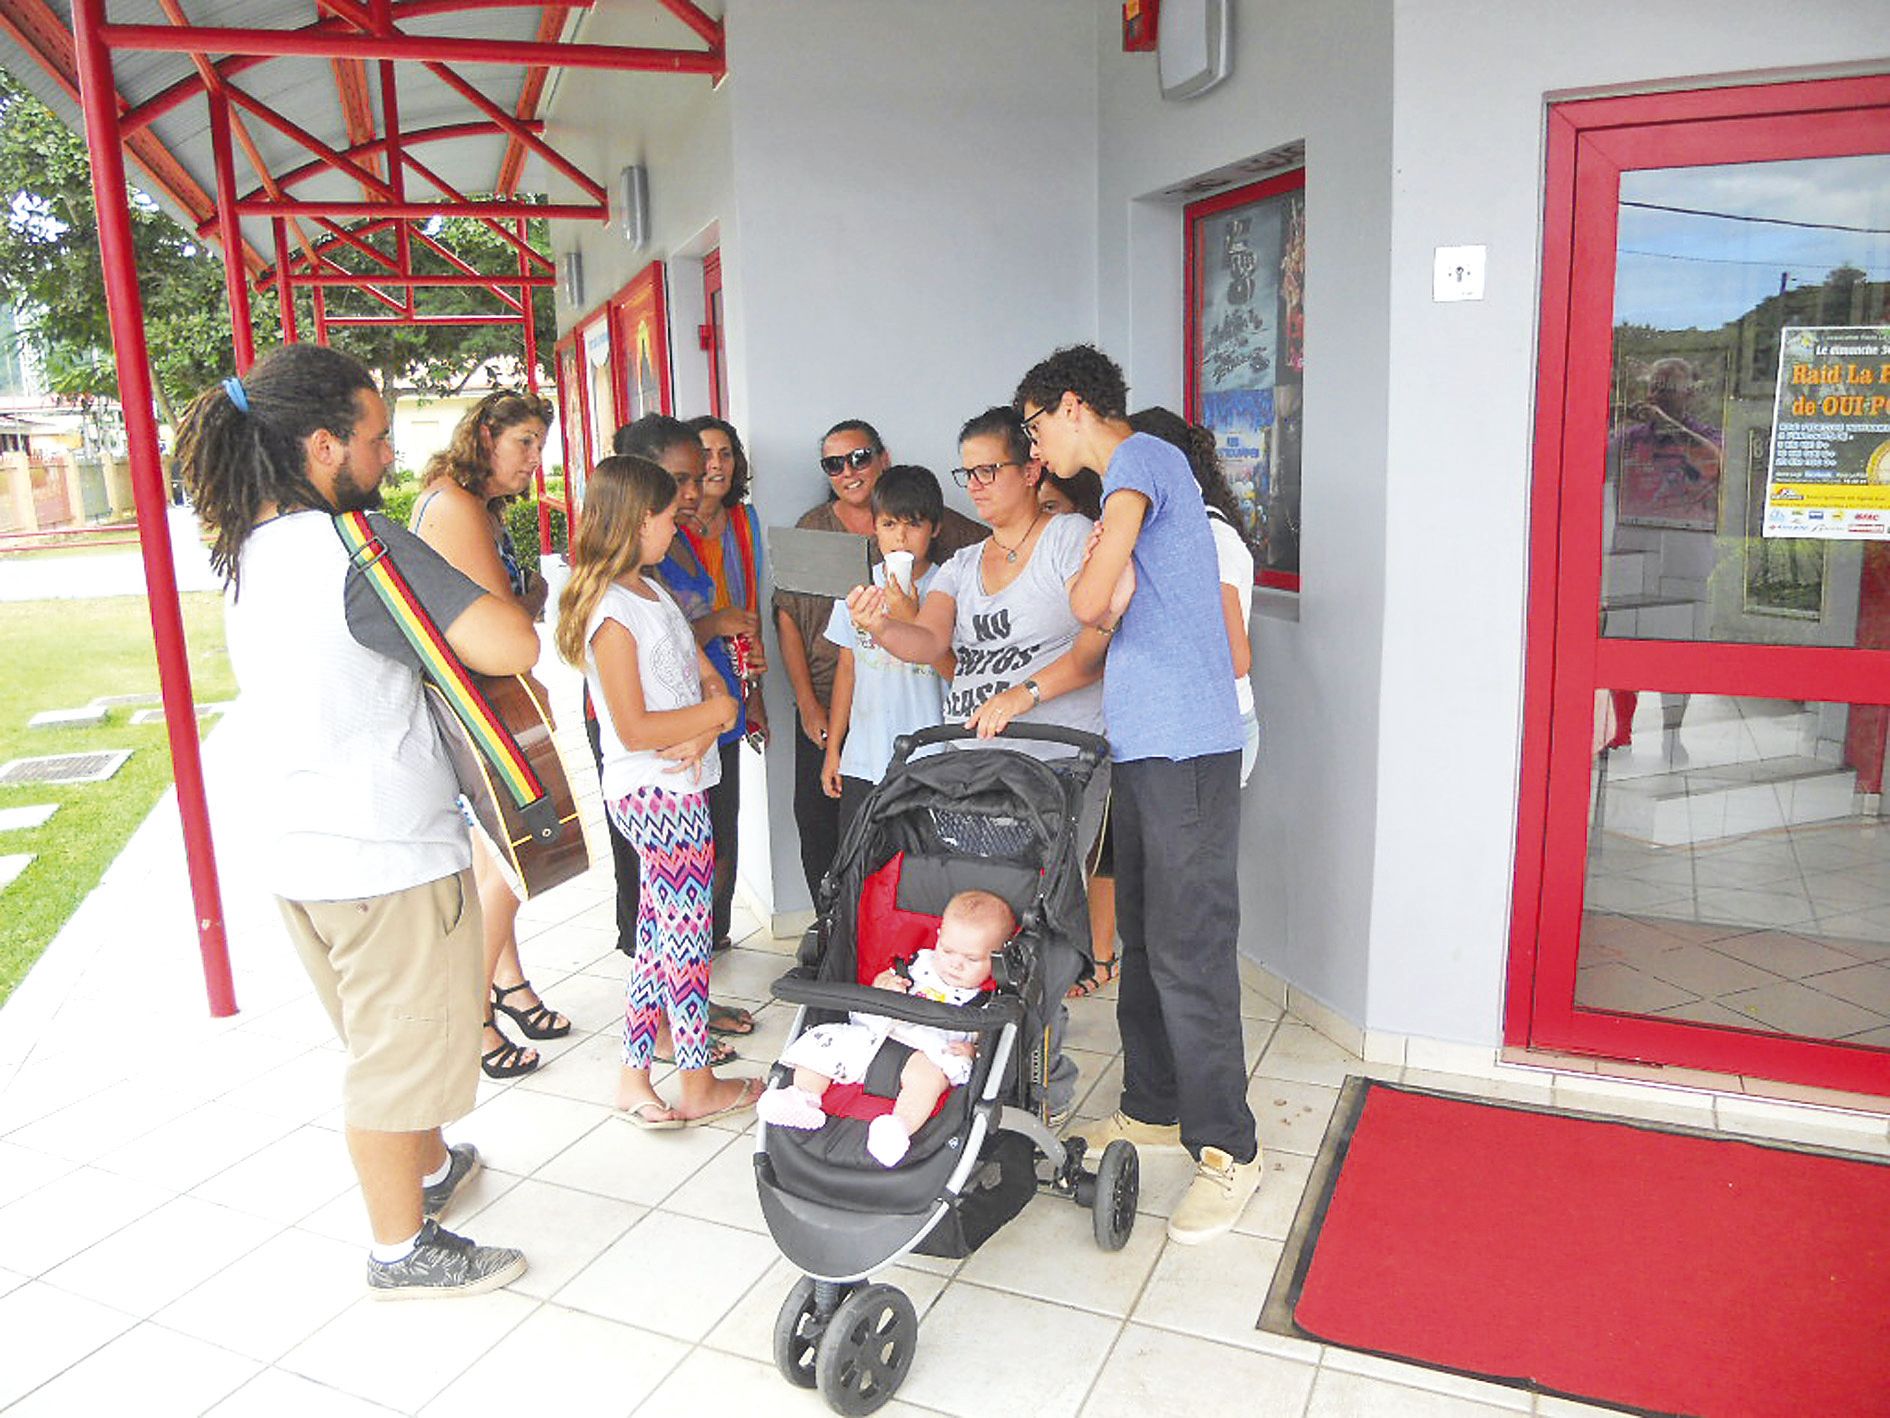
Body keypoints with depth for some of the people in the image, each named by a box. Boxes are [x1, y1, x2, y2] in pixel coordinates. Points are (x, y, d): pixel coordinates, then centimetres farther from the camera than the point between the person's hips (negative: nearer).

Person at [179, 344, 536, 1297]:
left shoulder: (247, 551, 5)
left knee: (380, 1039, 27)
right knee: (398, 1052, 9)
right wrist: (472, 569, -10)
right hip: (388, 858, -9)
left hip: (300, 853, 9)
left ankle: (426, 1165, 49)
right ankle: (403, 1248, 28)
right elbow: (512, 646, -30)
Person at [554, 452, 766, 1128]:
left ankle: (635, 1077, 25)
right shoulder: (613, 611, -17)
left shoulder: (652, 592, 12)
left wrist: (702, 730, -11)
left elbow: (707, 676, 9)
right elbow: (633, 729, -21)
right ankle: (699, 1086, 19)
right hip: (658, 795, -9)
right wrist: (714, 712, -10)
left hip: (676, 788, 9)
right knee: (687, 938, 4)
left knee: (657, 937, 14)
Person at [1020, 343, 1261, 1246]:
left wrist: (1094, 592, -1)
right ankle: (1154, 1109, 30)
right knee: (1144, 940, 16)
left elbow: (1093, 604, -23)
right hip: (1144, 744, 10)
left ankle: (1227, 1149, 8)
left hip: (1185, 748, -10)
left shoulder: (1140, 459, -10)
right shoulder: (1134, 477, 21)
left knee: (1187, 952, -4)